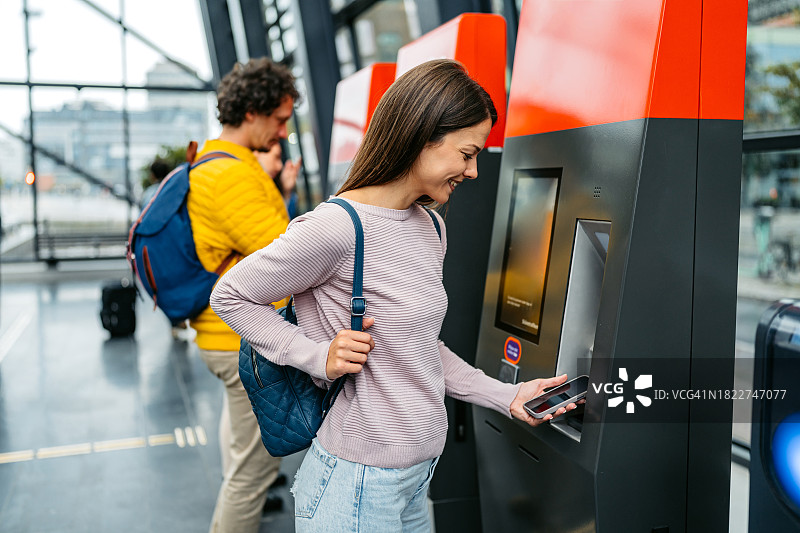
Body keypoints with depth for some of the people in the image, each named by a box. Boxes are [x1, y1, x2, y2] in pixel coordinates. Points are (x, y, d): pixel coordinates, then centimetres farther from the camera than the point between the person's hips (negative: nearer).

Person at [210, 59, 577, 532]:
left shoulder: (431, 229, 6)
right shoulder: (338, 228, -21)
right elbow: (231, 297, -10)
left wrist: (506, 396, 8)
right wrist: (320, 357, -18)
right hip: (357, 485, -8)